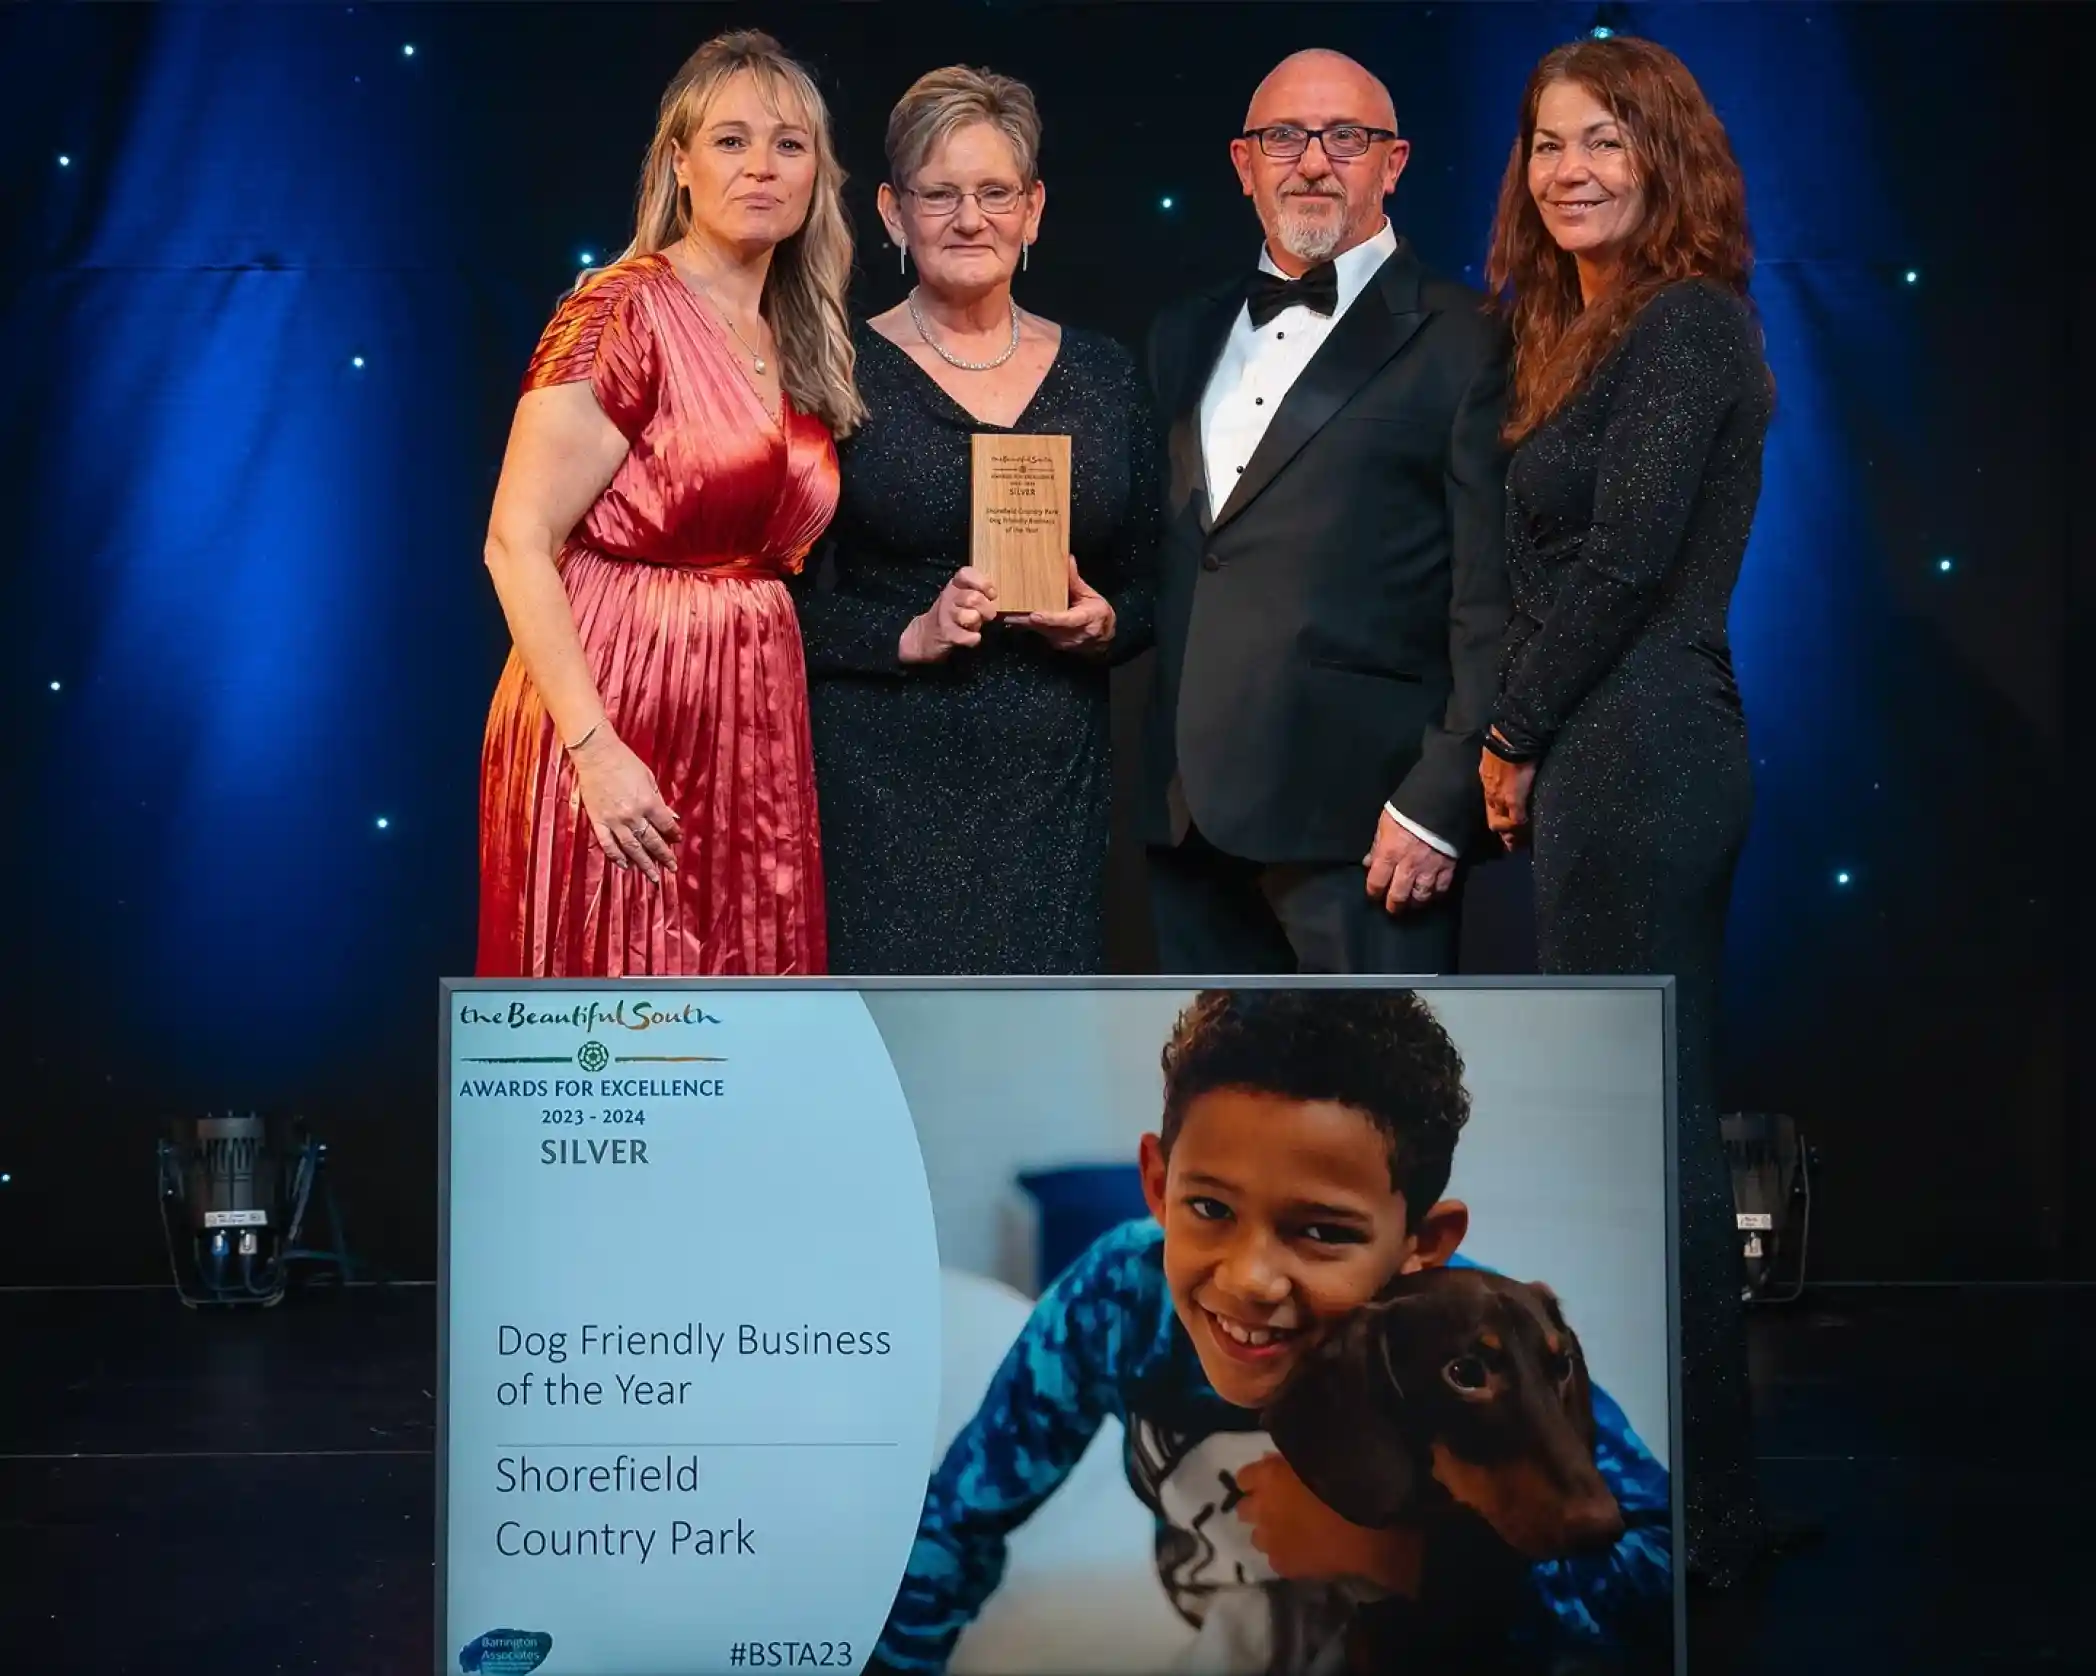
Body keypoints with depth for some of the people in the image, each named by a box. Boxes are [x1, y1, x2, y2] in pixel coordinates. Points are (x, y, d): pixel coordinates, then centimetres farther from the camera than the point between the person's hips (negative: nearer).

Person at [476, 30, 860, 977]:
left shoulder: (803, 348, 14)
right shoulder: (622, 313, -8)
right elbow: (517, 544, -15)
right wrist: (596, 749, -21)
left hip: (754, 731, 7)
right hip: (619, 722, -7)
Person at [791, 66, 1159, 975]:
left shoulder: (1101, 373, 10)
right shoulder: (841, 372, 0)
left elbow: (1148, 584, 15)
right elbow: (781, 597, -2)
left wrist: (1106, 623, -6)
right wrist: (909, 636, -16)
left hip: (1054, 783, 3)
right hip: (884, 787, -3)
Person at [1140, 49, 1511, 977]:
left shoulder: (1461, 345, -3)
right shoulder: (1185, 338, 17)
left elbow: (1494, 605, -8)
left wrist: (1441, 805, -14)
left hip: (1357, 821, -6)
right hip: (1191, 813, 6)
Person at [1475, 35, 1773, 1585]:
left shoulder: (1686, 324, -12)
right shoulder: (1592, 331, 18)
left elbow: (1627, 555, -18)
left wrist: (1516, 737, -10)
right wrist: (1528, 744, 7)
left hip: (1634, 759, -10)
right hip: (1620, 761, 10)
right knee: (1661, 1124, 13)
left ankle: (1693, 1512, 2)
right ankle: (1694, 1492, 21)